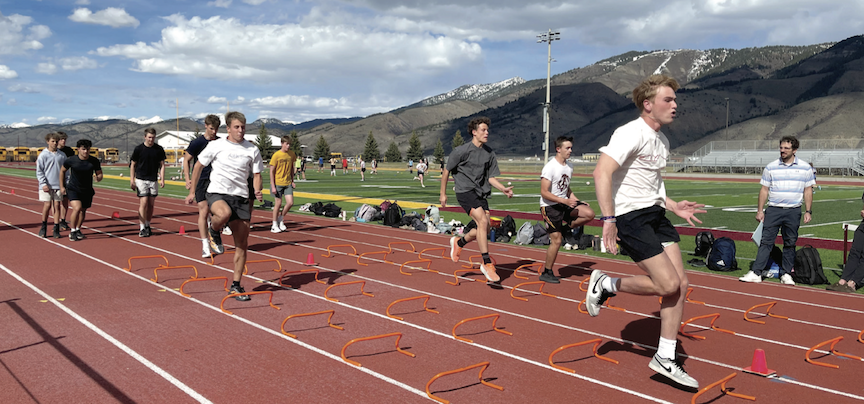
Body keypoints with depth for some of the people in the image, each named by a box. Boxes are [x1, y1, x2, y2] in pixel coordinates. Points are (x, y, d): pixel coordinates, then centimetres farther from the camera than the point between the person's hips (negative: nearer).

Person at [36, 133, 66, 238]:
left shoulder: (62, 155, 9)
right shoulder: (43, 155, 0)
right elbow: (39, 171, -1)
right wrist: (43, 184, -11)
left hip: (58, 185, 2)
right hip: (46, 186, -2)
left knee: (57, 206, 1)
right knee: (47, 205, -6)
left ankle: (56, 229, 5)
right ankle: (43, 227, 14)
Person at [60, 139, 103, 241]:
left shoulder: (94, 161, -7)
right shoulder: (71, 160, -11)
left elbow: (99, 173, 3)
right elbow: (62, 171, 6)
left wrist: (98, 178, -22)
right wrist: (61, 186, 6)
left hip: (87, 191, 3)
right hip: (73, 189, -3)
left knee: (83, 211, 14)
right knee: (77, 208, -21)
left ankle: (77, 230, 37)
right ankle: (72, 231, -3)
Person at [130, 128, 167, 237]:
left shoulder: (159, 149, 3)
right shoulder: (138, 149, -3)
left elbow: (162, 165, 8)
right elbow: (133, 165, 3)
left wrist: (162, 179, -1)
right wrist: (132, 180, -4)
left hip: (153, 180, 3)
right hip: (141, 179, -3)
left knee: (151, 204, 8)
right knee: (143, 202, -10)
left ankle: (147, 226, 22)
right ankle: (142, 228, -7)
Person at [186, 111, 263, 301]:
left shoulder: (252, 150, 6)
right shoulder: (215, 146, 0)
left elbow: (256, 175, 10)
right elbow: (198, 166, 10)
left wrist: (257, 191, -10)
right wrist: (192, 191, 10)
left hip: (241, 196, 3)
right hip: (217, 192, -3)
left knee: (242, 244, 2)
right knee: (224, 213, -40)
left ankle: (236, 285, 16)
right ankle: (213, 233, -2)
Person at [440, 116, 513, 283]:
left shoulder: (489, 153, 7)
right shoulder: (462, 151, -9)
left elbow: (491, 177, 8)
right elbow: (447, 171, 0)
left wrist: (503, 189, -10)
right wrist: (443, 193, 2)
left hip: (481, 193, 7)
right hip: (465, 191, -7)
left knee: (485, 228, 2)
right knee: (483, 221, -22)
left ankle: (459, 242, 31)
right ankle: (487, 263, -18)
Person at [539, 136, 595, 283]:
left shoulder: (569, 167, 8)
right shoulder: (550, 167, -16)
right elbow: (544, 193, -19)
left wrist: (576, 201, 5)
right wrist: (565, 201, -23)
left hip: (564, 203, 7)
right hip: (550, 206, -7)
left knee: (589, 213, -13)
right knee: (556, 241, -7)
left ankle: (565, 228, 9)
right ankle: (546, 273, 8)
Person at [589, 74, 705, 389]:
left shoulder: (661, 140, 15)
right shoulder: (631, 133, -14)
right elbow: (601, 173, -25)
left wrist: (674, 206, 15)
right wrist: (608, 219, -30)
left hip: (655, 214, 9)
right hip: (630, 217, -9)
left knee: (680, 283, 2)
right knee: (668, 285, -13)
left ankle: (665, 359, 13)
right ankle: (605, 285, 11)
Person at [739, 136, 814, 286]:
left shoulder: (805, 167, 4)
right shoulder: (771, 167, 4)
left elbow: (808, 190, 8)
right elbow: (764, 189, 7)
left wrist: (808, 211, 2)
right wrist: (760, 210, 2)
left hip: (793, 211, 0)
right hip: (773, 210, 0)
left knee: (790, 243, 6)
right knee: (766, 241, -4)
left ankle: (786, 274, 16)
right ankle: (756, 273, -4)